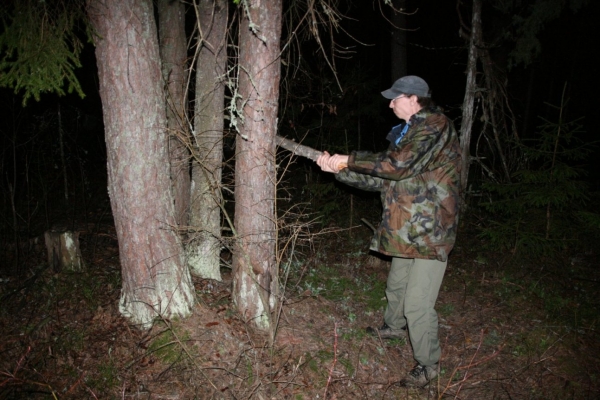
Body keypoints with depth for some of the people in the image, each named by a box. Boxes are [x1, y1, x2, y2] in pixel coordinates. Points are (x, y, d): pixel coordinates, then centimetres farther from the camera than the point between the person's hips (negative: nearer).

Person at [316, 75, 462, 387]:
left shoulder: (436, 127, -14)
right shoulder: (406, 133, 15)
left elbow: (398, 165, -26)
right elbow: (380, 178, 11)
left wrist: (348, 160, -18)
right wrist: (338, 170, 2)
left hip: (429, 232, -9)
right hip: (407, 229, 9)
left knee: (417, 303, -5)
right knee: (396, 285, 25)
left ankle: (427, 365, 14)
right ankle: (393, 327, 51)